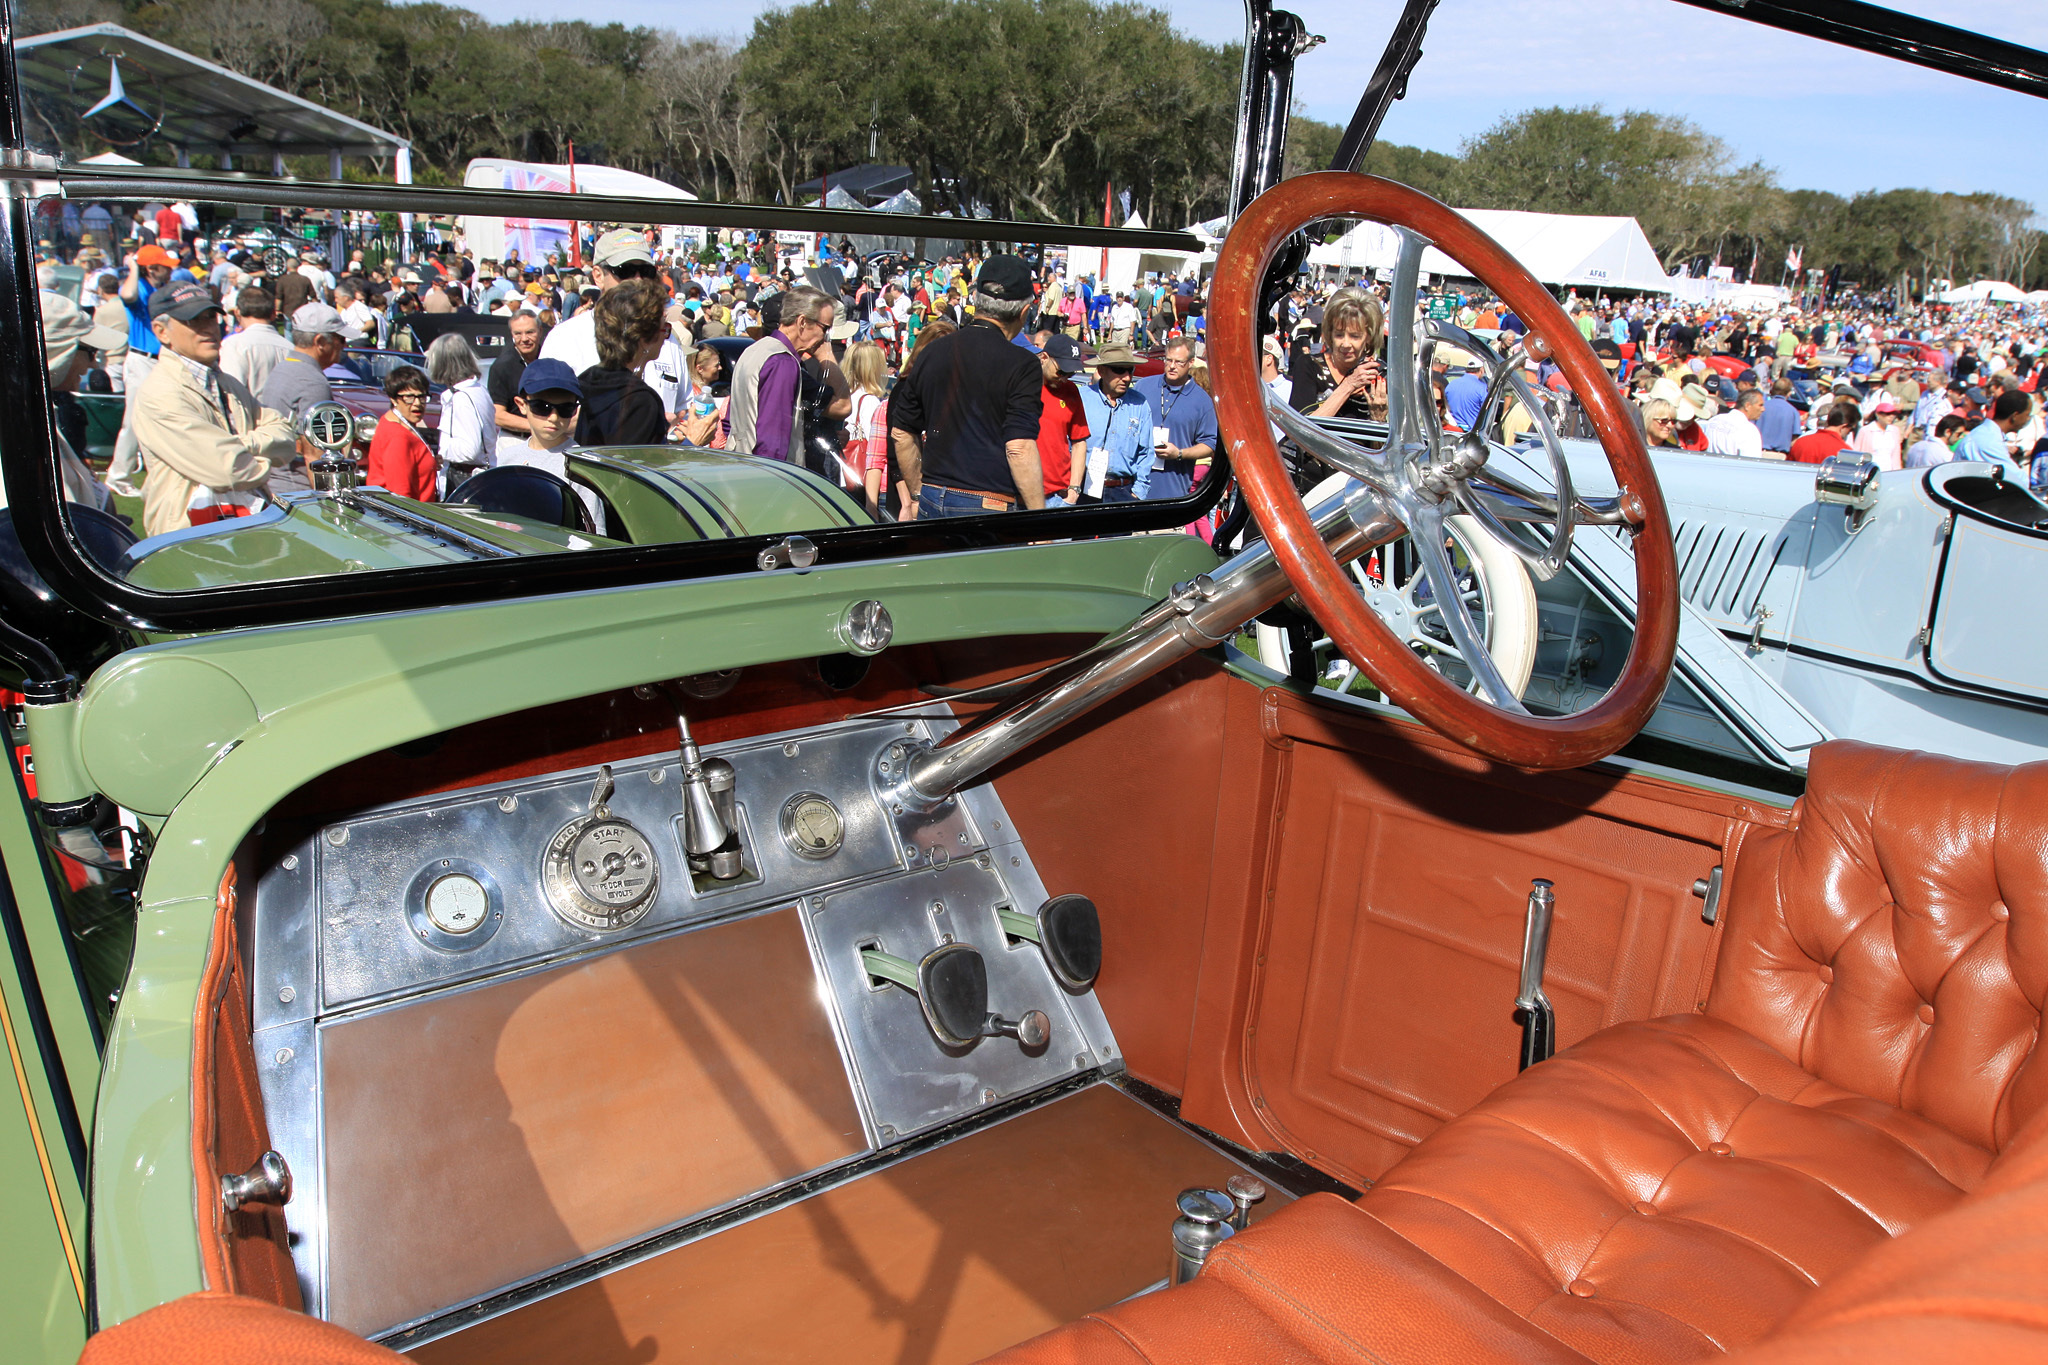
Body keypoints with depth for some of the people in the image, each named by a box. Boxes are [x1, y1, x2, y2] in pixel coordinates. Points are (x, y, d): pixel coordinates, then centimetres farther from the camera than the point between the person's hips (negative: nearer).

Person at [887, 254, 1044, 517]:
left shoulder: (931, 353, 10)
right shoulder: (1021, 364, -8)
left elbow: (901, 434, 16)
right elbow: (1020, 449, -16)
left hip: (931, 503, 6)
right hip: (989, 506, -6)